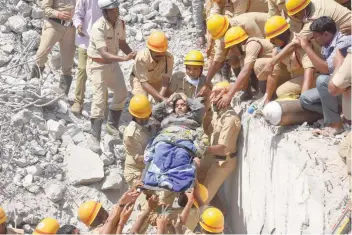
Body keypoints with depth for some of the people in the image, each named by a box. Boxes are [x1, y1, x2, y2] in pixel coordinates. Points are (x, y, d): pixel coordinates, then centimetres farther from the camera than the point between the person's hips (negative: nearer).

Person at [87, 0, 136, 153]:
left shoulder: (120, 23, -7)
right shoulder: (99, 28, -29)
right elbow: (104, 54, -36)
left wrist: (133, 55, -10)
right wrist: (124, 59, -47)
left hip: (112, 63, 7)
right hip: (97, 65, -7)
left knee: (122, 94, 14)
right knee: (100, 100, -12)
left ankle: (112, 125, 35)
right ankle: (95, 138, -3)